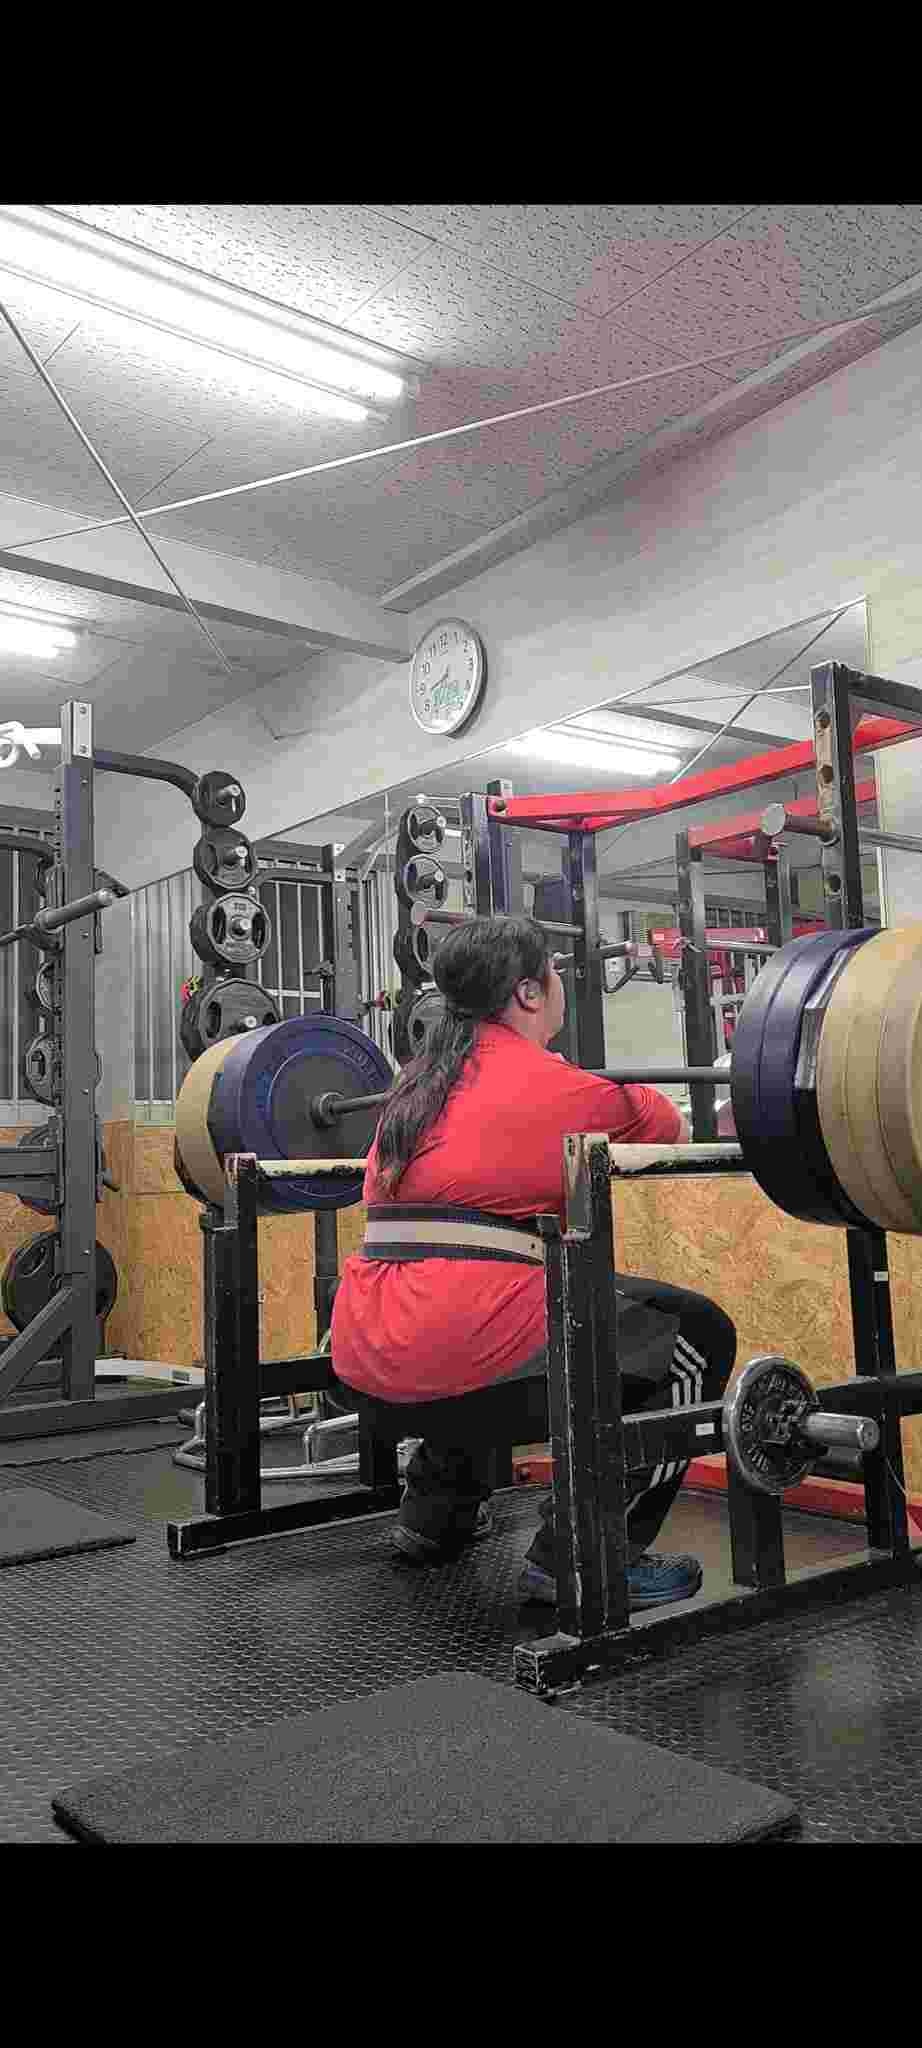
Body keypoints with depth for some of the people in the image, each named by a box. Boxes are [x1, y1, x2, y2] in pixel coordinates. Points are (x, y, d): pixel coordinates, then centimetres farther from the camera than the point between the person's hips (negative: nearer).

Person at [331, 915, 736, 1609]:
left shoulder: (420, 1082, 15)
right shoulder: (552, 1083, -5)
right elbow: (675, 1134, 11)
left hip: (364, 1358, 8)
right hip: (462, 1353, -8)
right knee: (696, 1338, 3)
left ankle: (434, 1516, 38)